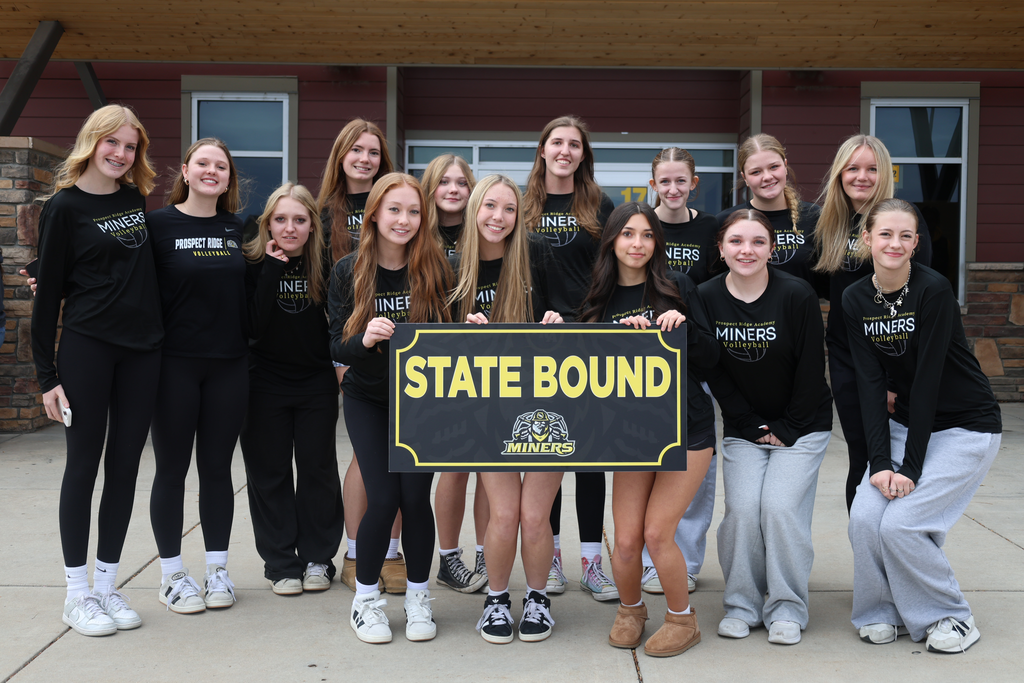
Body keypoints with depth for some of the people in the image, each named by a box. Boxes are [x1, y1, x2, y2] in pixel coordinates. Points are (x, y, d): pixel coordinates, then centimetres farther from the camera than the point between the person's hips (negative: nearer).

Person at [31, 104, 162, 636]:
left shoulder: (137, 198, 11)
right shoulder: (64, 207, -3)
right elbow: (48, 292, -4)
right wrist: (46, 373, -7)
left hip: (142, 350, 5)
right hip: (87, 347, -5)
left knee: (125, 466, 7)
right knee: (84, 464, 2)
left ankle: (106, 584, 19)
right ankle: (77, 594, 12)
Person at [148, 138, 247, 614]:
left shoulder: (236, 228, 9)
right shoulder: (159, 223, -3)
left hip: (229, 364, 3)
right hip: (175, 363, -3)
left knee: (217, 468, 10)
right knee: (172, 469, 5)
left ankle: (217, 569, 21)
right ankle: (172, 575, 18)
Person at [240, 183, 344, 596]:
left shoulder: (325, 263, -4)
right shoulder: (254, 264, -7)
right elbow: (252, 325, -20)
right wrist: (274, 268, -22)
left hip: (317, 383, 1)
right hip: (266, 384, -1)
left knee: (318, 470, 6)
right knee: (270, 473, 4)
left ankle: (317, 559, 19)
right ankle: (281, 563, 15)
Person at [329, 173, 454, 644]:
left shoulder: (434, 268, -8)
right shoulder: (348, 272, -7)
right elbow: (336, 348, -8)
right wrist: (364, 339, -29)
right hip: (367, 399, 0)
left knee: (416, 495, -6)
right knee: (383, 499, -9)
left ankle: (417, 596, 16)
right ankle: (365, 598, 14)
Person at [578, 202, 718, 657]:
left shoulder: (676, 287, -1)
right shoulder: (600, 300, 6)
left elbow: (710, 358, -1)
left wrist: (684, 326, -18)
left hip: (687, 427, -2)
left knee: (657, 533, -8)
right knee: (626, 540, -2)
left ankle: (682, 620, 18)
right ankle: (630, 609, 29)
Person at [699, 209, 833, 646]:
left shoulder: (797, 296, -14)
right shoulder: (706, 298, -7)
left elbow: (811, 370, -9)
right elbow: (714, 372, -3)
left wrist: (786, 428, -9)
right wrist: (752, 425, -6)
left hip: (802, 425, -2)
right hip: (742, 427, 2)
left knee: (781, 507, -15)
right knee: (742, 509, -12)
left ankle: (786, 609, 4)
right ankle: (742, 605, 8)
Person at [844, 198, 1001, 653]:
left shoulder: (933, 290, -19)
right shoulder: (856, 299, -3)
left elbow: (927, 379, -21)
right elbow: (871, 383, -7)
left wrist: (911, 466, -20)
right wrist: (880, 461, -16)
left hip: (966, 427, -5)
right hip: (908, 422, 5)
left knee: (900, 522, -16)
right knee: (865, 516, -12)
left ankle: (951, 617, 7)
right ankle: (884, 613, 12)